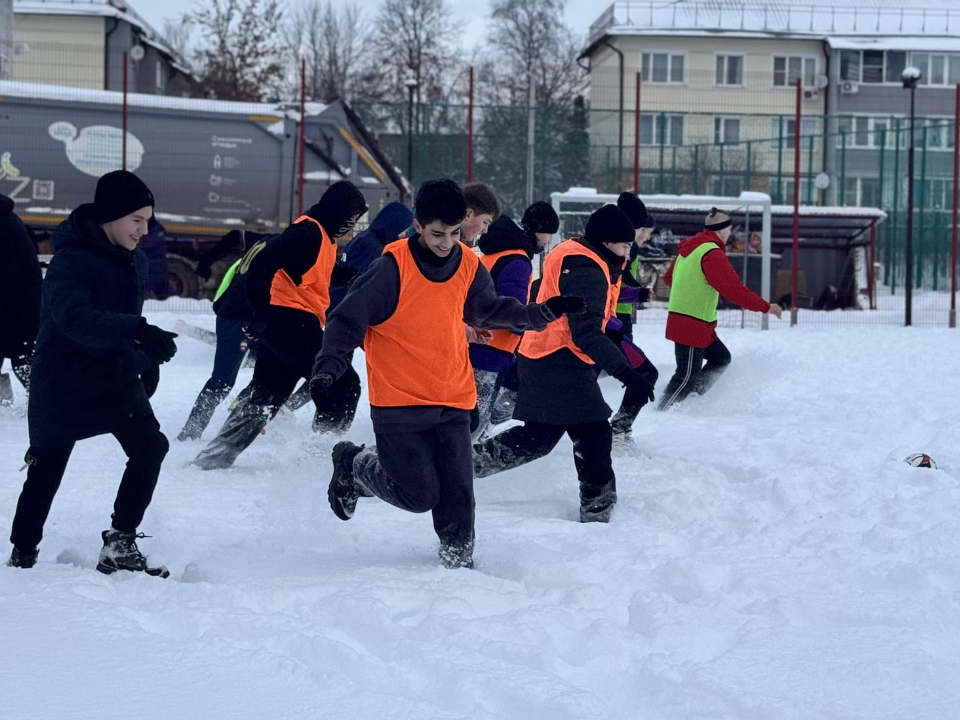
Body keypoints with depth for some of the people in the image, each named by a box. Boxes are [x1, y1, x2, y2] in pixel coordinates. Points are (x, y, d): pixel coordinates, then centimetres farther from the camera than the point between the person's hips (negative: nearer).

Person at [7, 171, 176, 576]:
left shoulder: (134, 261, 4)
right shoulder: (71, 261, -21)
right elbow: (74, 318, -40)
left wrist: (147, 361, 16)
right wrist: (137, 331, -52)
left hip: (116, 376, 6)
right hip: (63, 381, -6)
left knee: (149, 448, -12)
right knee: (46, 468, 5)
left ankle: (120, 545, -4)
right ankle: (22, 554, 19)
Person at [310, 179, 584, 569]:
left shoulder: (468, 265, 1)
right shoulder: (392, 267, -16)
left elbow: (491, 310, 18)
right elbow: (347, 321, -11)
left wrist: (543, 314, 7)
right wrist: (326, 371, -21)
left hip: (453, 404, 5)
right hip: (398, 403, -5)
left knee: (456, 493, 0)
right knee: (419, 494, -3)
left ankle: (459, 561, 16)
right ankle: (353, 465, 22)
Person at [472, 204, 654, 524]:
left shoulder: (573, 255, 13)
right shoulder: (586, 270, -20)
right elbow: (586, 334, -27)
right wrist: (627, 374, -32)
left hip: (538, 359, 10)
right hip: (562, 364, -10)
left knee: (538, 437, 17)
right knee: (594, 436, -4)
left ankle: (467, 461, 17)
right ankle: (598, 510, -1)